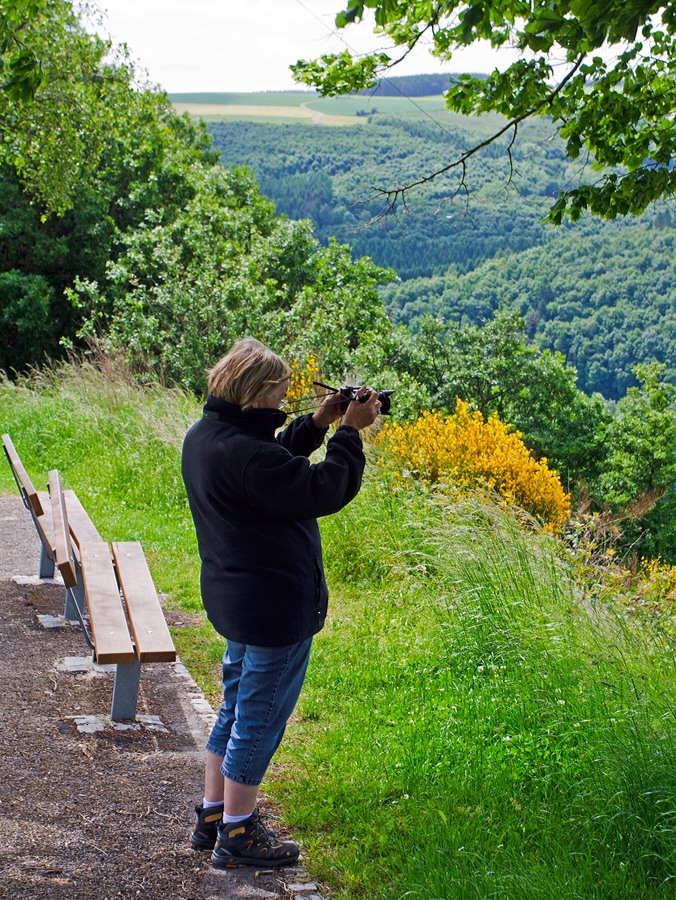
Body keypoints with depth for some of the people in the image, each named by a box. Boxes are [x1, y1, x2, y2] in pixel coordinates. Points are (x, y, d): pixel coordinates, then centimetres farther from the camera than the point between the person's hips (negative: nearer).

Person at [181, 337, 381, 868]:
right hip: (276, 606, -10)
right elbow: (323, 491, -24)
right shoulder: (243, 453, -27)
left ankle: (212, 817, 32)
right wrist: (350, 431, -14)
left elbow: (276, 466, 17)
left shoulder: (204, 437, 4)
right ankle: (237, 835, 16)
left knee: (236, 708, 21)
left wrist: (316, 424, 6)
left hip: (234, 600, 10)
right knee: (260, 715, 4)